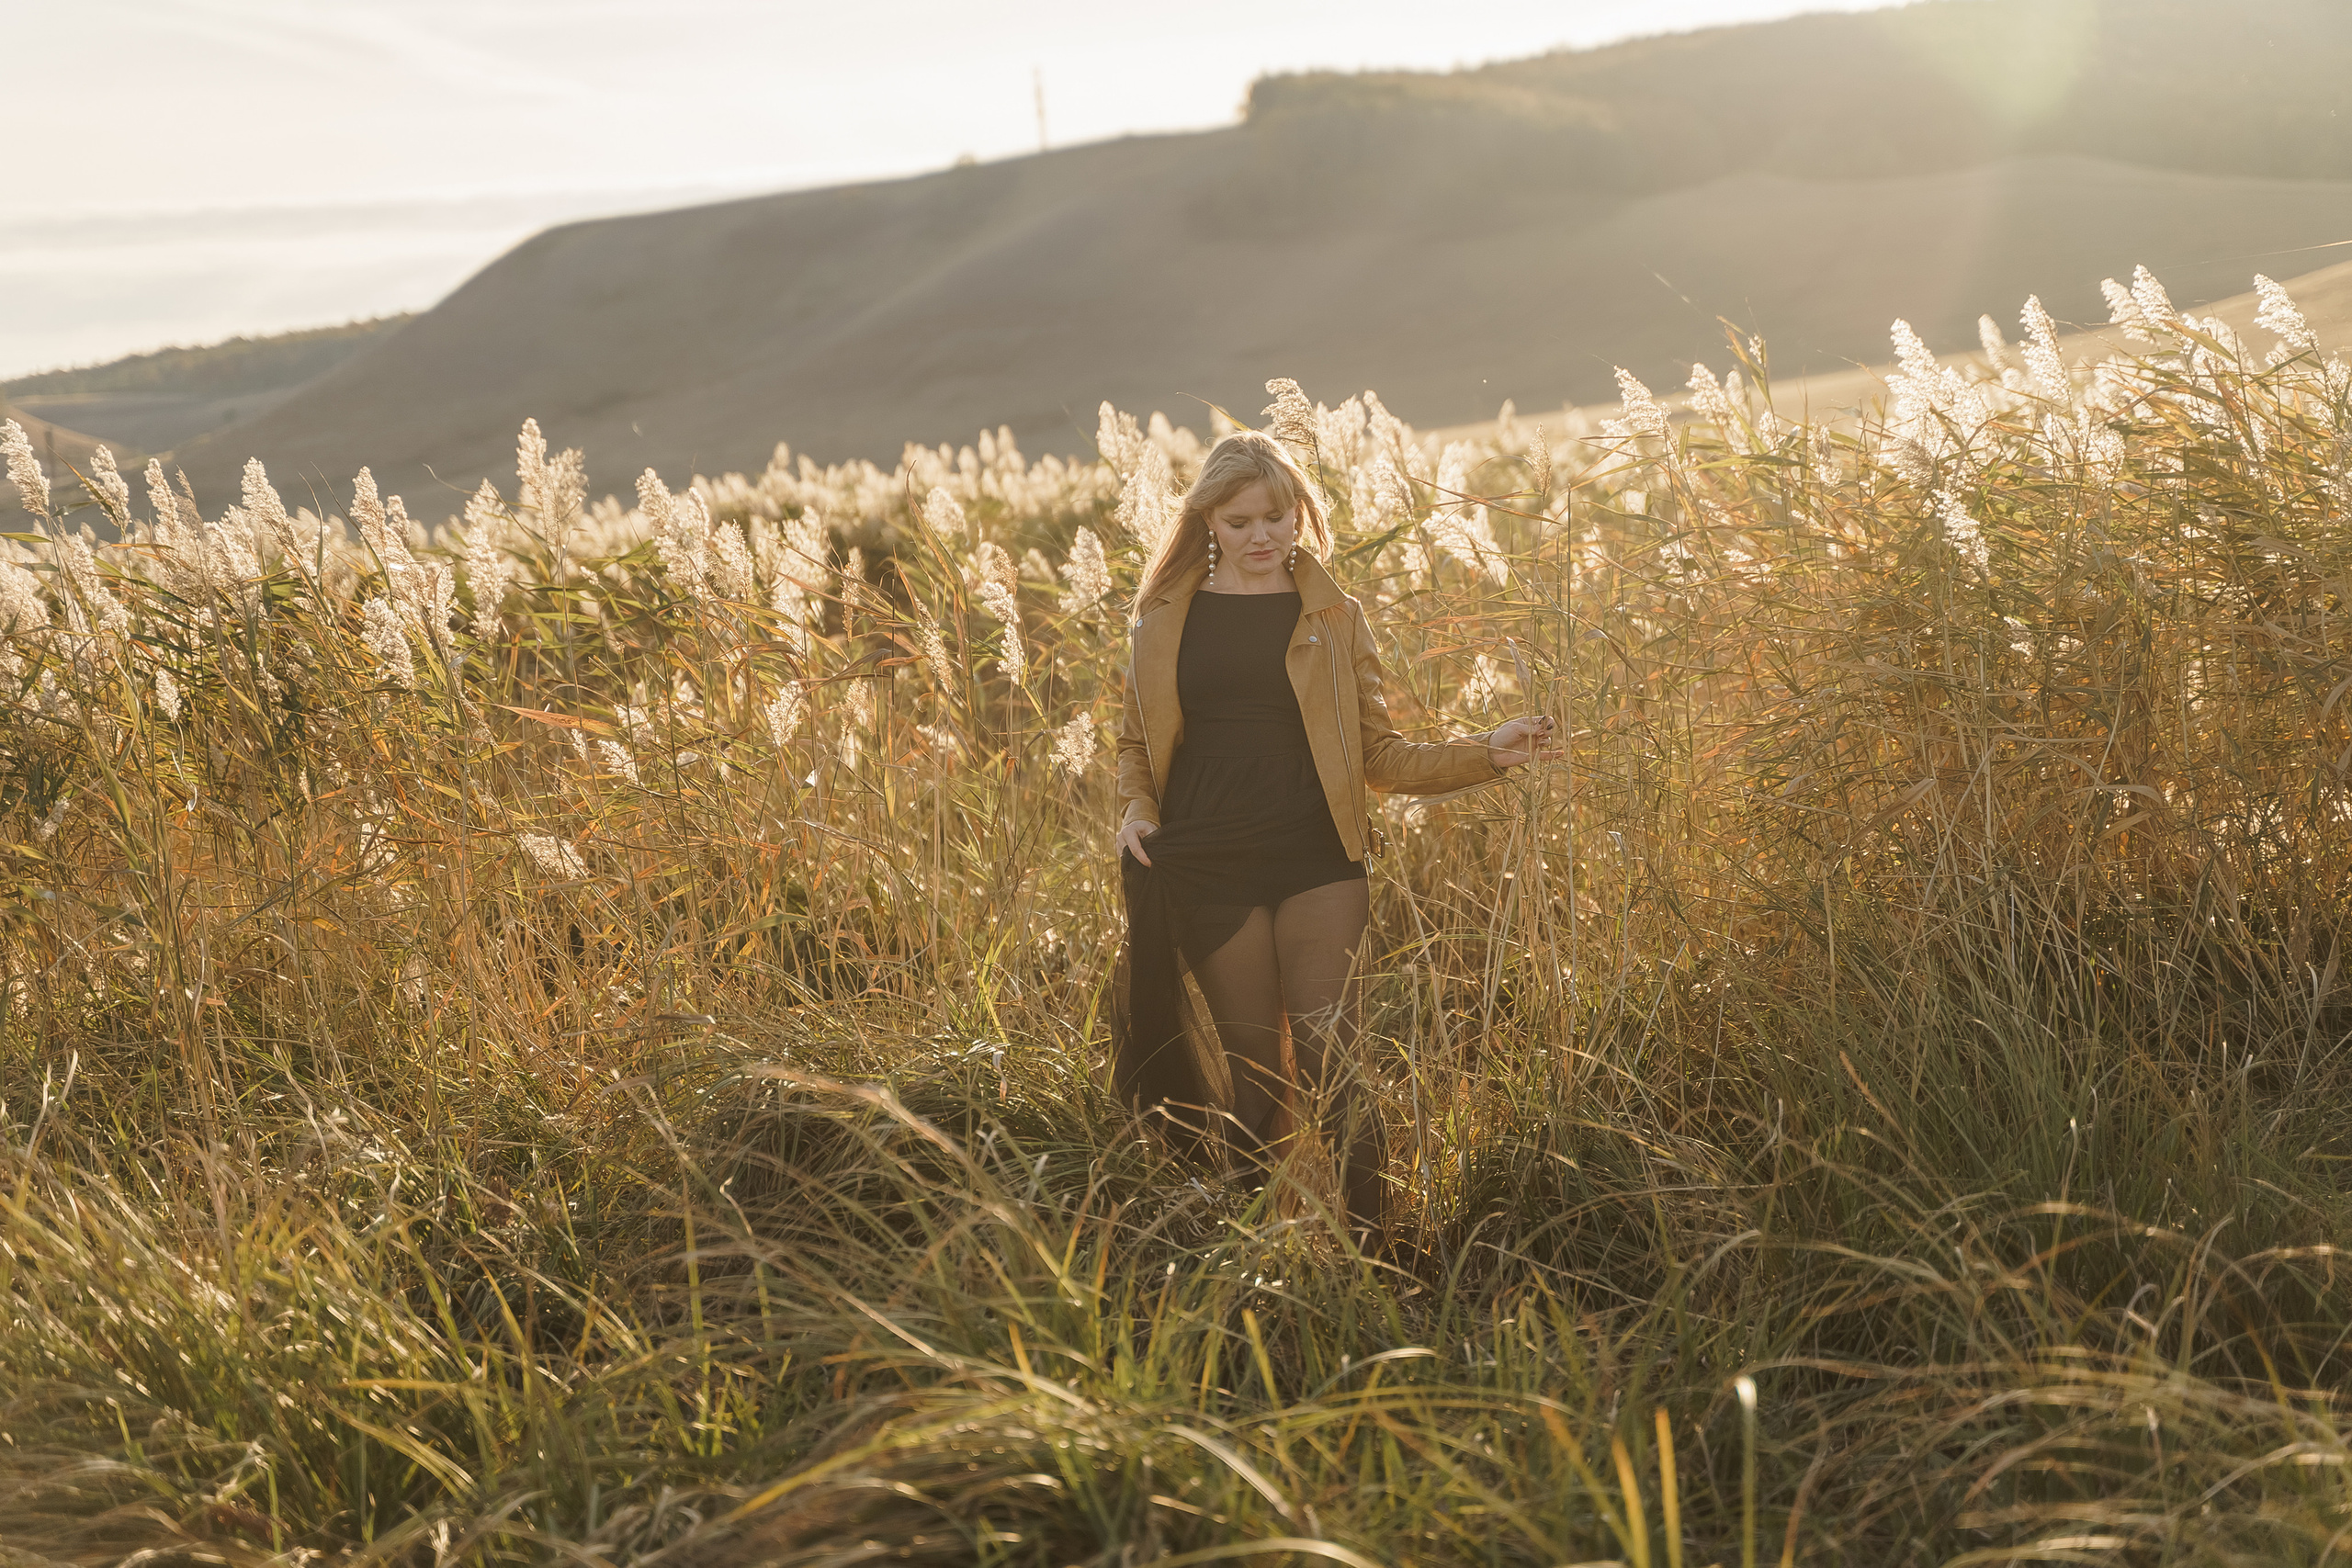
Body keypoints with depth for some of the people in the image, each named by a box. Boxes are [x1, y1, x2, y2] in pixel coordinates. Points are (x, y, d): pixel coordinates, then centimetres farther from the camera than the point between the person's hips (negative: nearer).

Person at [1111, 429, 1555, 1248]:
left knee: (1331, 1071, -9)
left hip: (1315, 863, -1)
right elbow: (1136, 742, 19)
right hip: (1208, 871, 1)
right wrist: (1136, 807, -2)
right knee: (1254, 1077, 5)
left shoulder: (1332, 618, 8)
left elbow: (1378, 752, 8)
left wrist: (1486, 753, -4)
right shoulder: (1165, 618, 9)